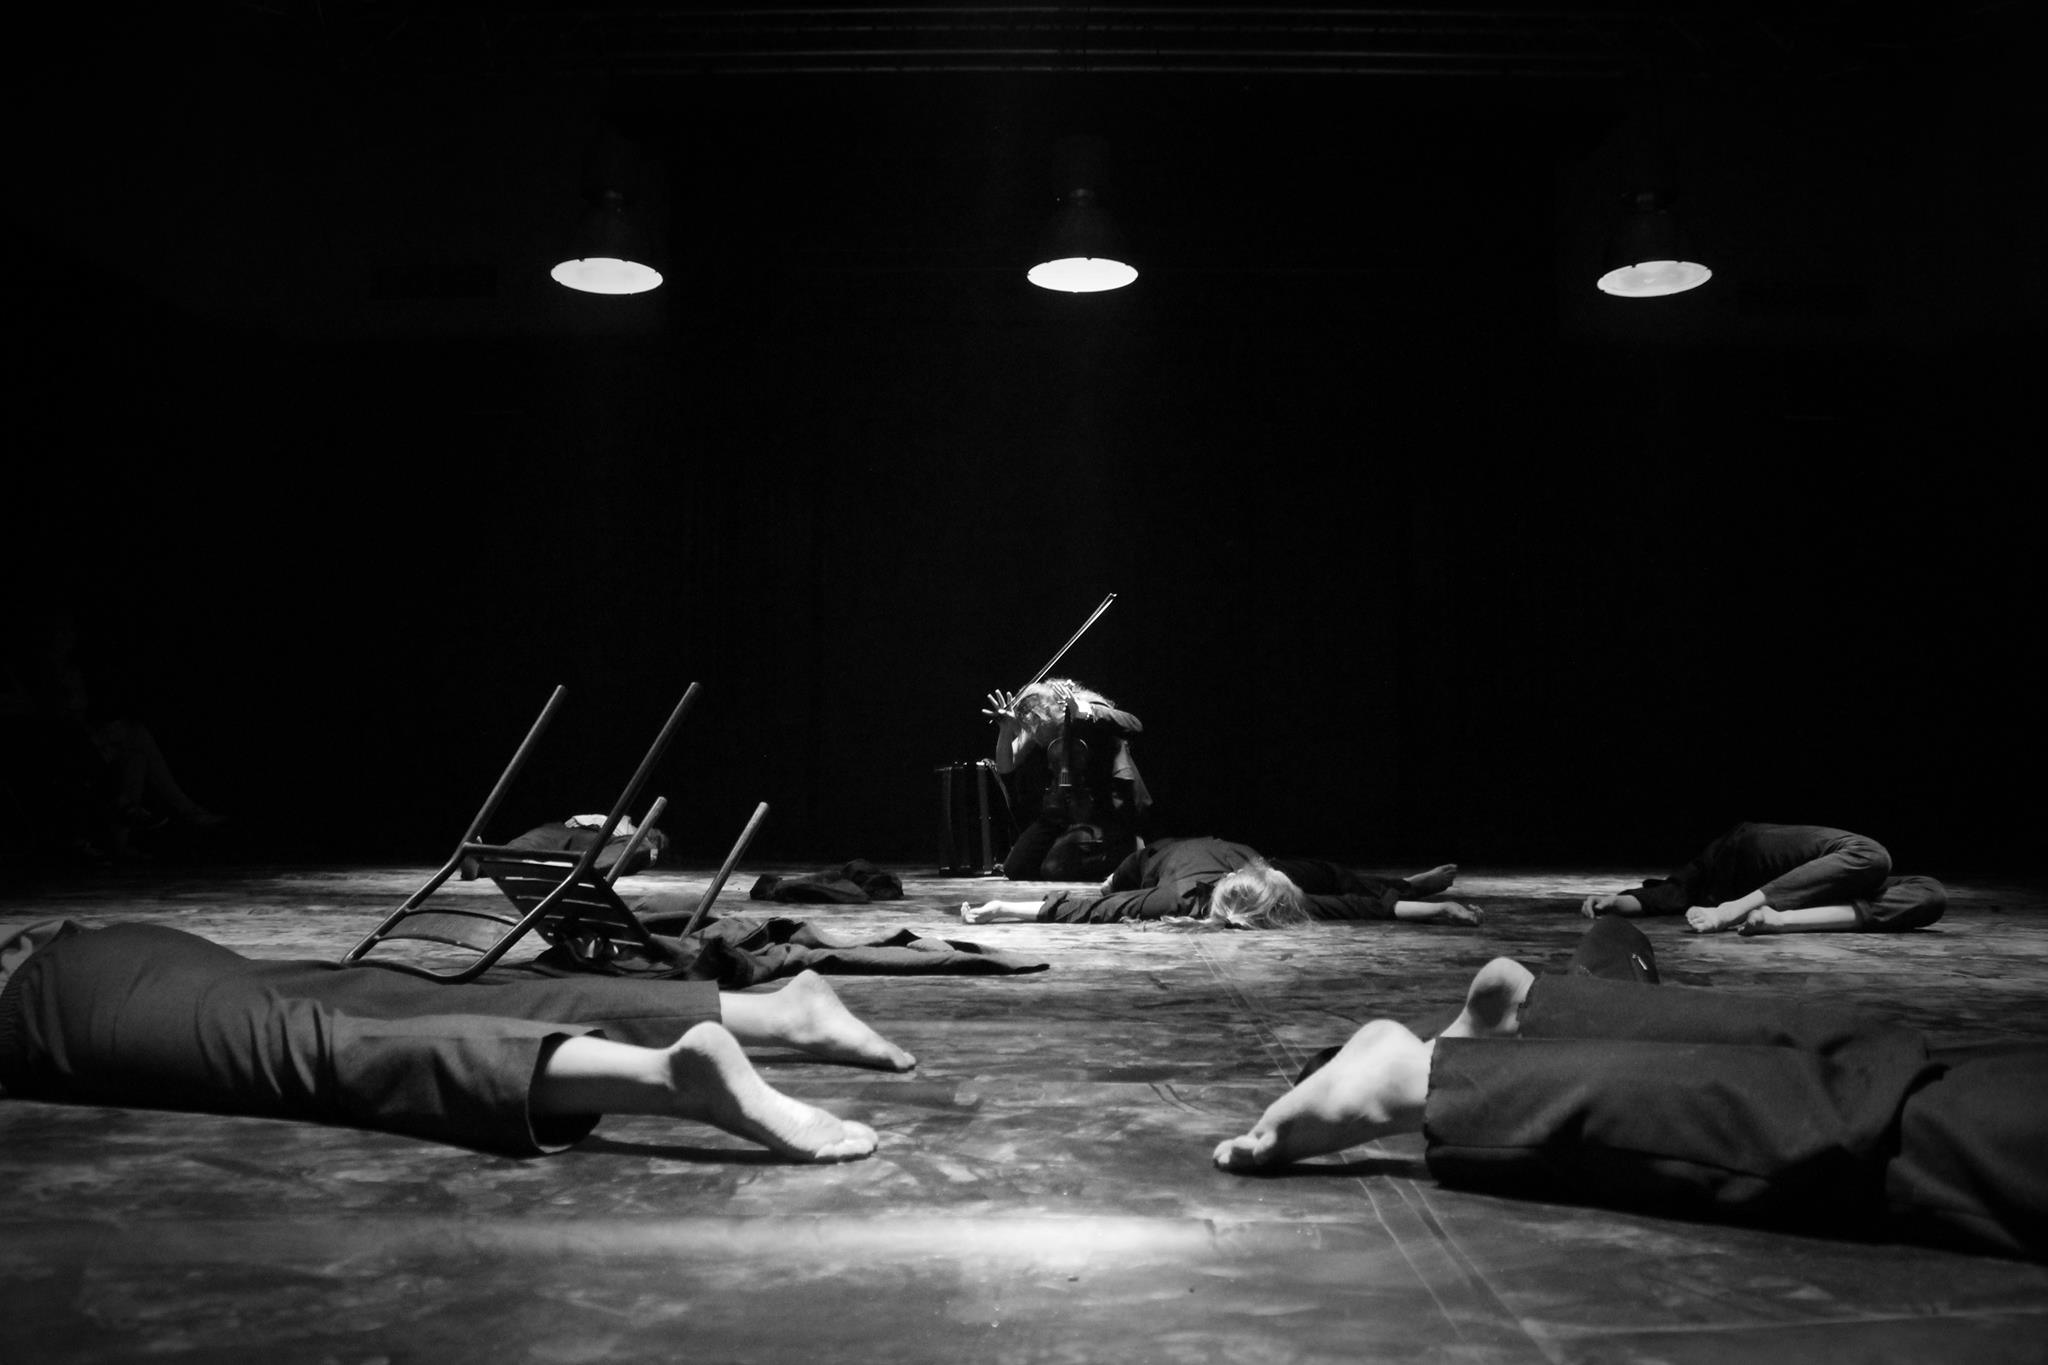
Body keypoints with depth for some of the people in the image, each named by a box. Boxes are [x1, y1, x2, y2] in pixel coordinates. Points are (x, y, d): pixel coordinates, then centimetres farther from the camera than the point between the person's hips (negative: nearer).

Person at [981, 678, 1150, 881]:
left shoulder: (1090, 710, -17)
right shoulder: (1036, 732, 0)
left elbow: (1132, 725, -33)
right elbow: (1005, 768, 2)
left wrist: (1082, 711, -43)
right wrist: (1007, 731, -18)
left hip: (1104, 810, -7)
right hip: (1059, 811, 7)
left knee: (1056, 869, -22)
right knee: (1015, 869, -1)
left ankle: (1126, 849, 2)